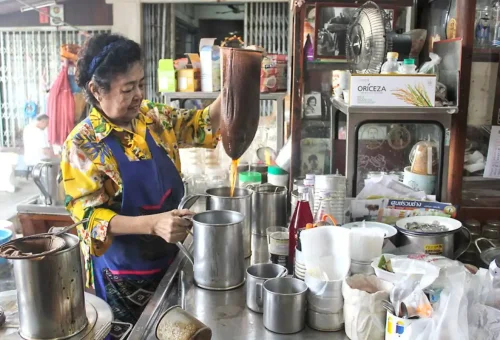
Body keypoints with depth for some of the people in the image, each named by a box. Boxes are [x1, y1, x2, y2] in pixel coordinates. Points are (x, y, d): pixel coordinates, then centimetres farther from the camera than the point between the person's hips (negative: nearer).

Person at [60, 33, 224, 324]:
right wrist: (153, 224, -35)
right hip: (122, 275, -5)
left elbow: (204, 125, 6)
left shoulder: (155, 119, -2)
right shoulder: (84, 144, -18)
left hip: (168, 260, 5)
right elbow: (88, 215, -20)